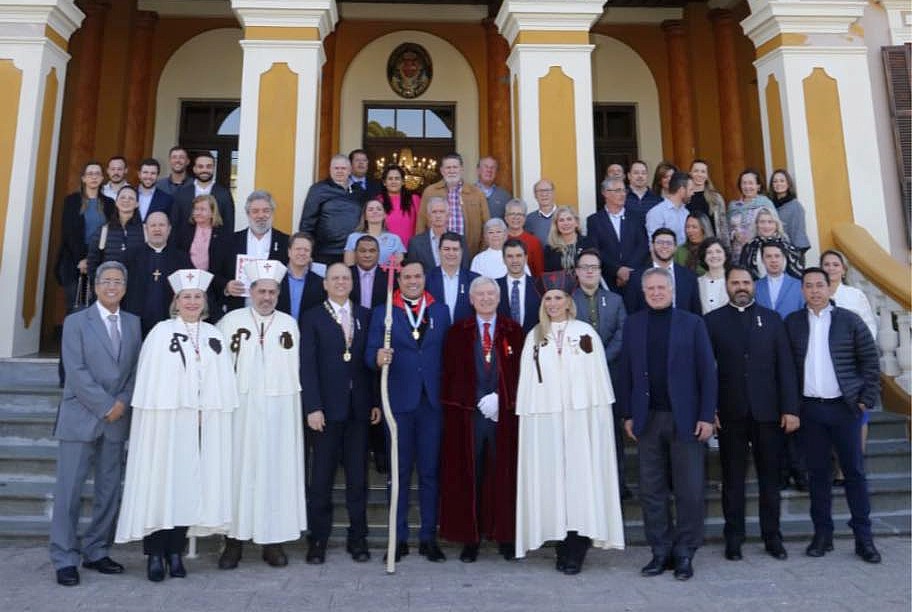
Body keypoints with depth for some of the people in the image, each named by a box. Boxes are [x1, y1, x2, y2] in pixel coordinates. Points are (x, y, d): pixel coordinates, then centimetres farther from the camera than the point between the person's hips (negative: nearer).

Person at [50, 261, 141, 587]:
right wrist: (106, 406, -13)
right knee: (69, 490, 1)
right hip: (81, 417, -4)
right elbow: (76, 371, -9)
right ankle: (65, 559, 11)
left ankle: (96, 552, 20)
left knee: (109, 491, 8)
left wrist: (123, 403, -7)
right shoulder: (76, 321, 0)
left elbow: (136, 370, 7)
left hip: (117, 420, 4)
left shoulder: (133, 323, 11)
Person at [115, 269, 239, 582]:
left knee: (188, 484, 7)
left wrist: (219, 416, -1)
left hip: (204, 423, 3)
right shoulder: (160, 333, 1)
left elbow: (224, 382, 7)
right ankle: (155, 554, 12)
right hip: (166, 420, -3)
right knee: (160, 483, 1)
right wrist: (155, 421, -12)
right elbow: (149, 380, -4)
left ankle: (176, 552, 18)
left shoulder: (214, 336, 10)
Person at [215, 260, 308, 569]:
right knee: (239, 468, 2)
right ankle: (235, 538, 14)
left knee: (278, 470, 4)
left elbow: (297, 369, 8)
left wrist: (300, 410, 4)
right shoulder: (231, 321, 3)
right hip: (241, 409, -1)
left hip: (280, 411, 1)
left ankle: (273, 540, 14)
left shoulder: (289, 324, 8)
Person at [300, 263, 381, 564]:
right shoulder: (313, 317, 2)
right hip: (326, 407, -2)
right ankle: (318, 539, 17)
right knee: (322, 477, 5)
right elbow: (308, 366, -4)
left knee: (358, 476, 8)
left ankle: (358, 537, 19)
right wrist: (312, 407, -11)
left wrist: (376, 402, 2)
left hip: (359, 407, 2)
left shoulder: (365, 316, 10)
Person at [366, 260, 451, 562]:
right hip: (399, 401, -1)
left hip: (433, 401, 1)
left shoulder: (441, 311, 10)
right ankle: (398, 537, 18)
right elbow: (370, 354, -2)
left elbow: (448, 353, 6)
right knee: (399, 471, 7)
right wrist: (378, 358, -25)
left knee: (430, 471, 7)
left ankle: (429, 537, 18)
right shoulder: (383, 313, 5)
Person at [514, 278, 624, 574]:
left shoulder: (586, 333, 5)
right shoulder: (535, 336, 10)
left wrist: (598, 416, -5)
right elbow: (527, 382, 9)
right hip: (545, 418, 2)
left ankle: (576, 551, 5)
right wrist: (527, 413, 2)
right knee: (552, 478, 3)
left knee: (581, 477, -2)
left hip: (582, 416, -2)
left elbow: (598, 376, 2)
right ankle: (563, 546, 14)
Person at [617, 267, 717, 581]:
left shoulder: (692, 323, 2)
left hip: (685, 418, -2)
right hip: (648, 420, 2)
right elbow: (625, 372, 6)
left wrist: (707, 416, -7)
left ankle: (684, 553, 18)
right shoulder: (633, 324, 8)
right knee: (652, 490, 8)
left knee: (689, 490, 4)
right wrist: (627, 415, 2)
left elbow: (707, 372, -1)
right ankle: (661, 551, 20)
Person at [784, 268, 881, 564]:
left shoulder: (849, 320, -1)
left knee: (854, 472, 3)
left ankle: (864, 537, 14)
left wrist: (866, 400, -2)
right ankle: (822, 534, 18)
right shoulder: (792, 322, 4)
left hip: (845, 406, -1)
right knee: (817, 472, 8)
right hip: (810, 408, 2)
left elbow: (870, 361, 2)